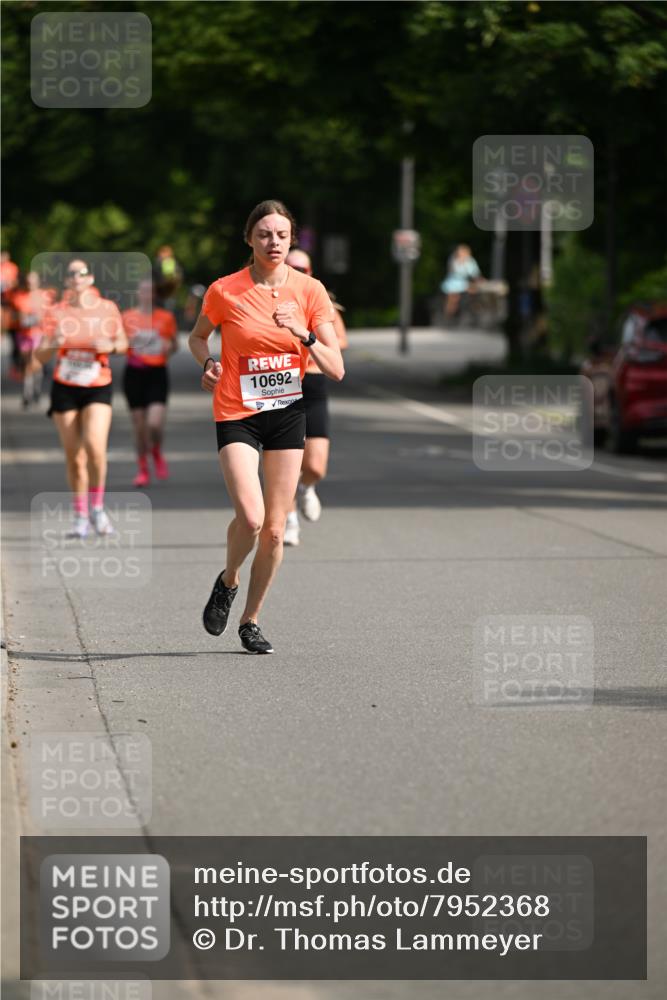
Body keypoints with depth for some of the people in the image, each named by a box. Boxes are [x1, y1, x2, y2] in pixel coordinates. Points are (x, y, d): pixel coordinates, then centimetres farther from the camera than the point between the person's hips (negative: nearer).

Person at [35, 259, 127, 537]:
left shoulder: (107, 309, 0)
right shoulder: (56, 312, -1)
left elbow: (123, 342, 11)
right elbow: (40, 356, -4)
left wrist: (111, 345, -11)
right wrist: (53, 344, -26)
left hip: (98, 389, -1)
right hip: (64, 389, 1)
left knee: (95, 446, -21)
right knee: (74, 457, 2)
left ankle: (97, 507, -3)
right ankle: (80, 517, 16)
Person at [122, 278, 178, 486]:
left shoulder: (166, 317, 5)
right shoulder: (127, 318, 4)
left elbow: (174, 343, 16)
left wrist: (169, 347, -7)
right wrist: (126, 343, -12)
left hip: (157, 374, -1)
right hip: (134, 373, 1)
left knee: (155, 423, -14)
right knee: (139, 426, 3)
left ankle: (157, 454, 18)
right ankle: (143, 470, 18)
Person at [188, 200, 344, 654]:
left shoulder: (310, 290, -3)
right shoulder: (225, 291, -7)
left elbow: (336, 369, -4)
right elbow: (198, 335, 14)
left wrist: (304, 335, -20)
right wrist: (208, 363, -7)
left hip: (288, 411, 2)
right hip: (237, 413, -2)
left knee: (274, 530, 3)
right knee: (250, 516, -20)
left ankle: (251, 620, 21)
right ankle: (228, 581, 12)